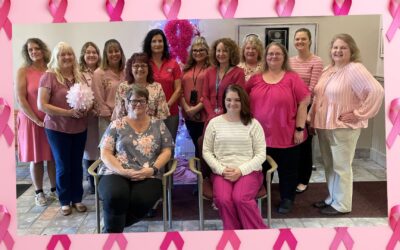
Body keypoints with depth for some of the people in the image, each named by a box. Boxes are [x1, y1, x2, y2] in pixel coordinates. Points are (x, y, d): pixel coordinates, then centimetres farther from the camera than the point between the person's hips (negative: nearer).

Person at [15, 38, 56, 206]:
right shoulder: (23, 71, -5)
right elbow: (20, 99, -9)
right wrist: (37, 120, -12)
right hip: (31, 121, -2)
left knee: (53, 156, 9)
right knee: (36, 158, 8)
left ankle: (54, 189, 24)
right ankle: (39, 192, 22)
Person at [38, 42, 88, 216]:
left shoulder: (79, 76, 6)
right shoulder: (49, 76, -9)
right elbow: (41, 105, -15)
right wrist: (68, 112, -20)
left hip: (79, 128, 4)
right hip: (57, 129, -4)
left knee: (77, 165, 12)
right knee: (63, 166, 7)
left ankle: (77, 198, 26)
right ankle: (65, 200, 23)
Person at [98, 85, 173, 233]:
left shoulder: (158, 125, 14)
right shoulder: (116, 125, 11)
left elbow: (166, 151, 10)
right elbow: (105, 153, 4)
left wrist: (152, 169, -9)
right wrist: (123, 171, -12)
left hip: (148, 177, 1)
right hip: (116, 173, 0)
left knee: (141, 201, -31)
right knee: (115, 197, -34)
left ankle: (111, 227, -4)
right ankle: (112, 232, -7)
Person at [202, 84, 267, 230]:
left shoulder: (253, 124, 4)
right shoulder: (214, 123, 7)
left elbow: (261, 154, 1)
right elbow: (206, 151, 7)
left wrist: (241, 170, -13)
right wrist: (221, 169, -9)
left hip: (249, 171, -1)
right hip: (221, 172, 1)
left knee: (240, 198, -29)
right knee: (223, 200, -28)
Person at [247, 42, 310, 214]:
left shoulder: (292, 78, -6)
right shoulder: (255, 79, 4)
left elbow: (303, 103, -6)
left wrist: (300, 128, -10)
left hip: (286, 135, -3)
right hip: (261, 134, 3)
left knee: (287, 170, 10)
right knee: (262, 169, 17)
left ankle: (287, 199, 28)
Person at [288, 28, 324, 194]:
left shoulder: (316, 62, -9)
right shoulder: (290, 61, 9)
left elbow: (312, 88, -14)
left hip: (307, 107, -5)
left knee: (305, 144, 5)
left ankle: (303, 180, 20)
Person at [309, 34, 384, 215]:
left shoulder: (355, 69, -14)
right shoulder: (328, 70, 12)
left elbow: (376, 91, -23)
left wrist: (359, 113, -19)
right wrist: (312, 119, 13)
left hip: (343, 127, -8)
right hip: (324, 126, 8)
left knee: (341, 166, 2)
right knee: (329, 165, 17)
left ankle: (342, 205, 16)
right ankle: (332, 198, 32)